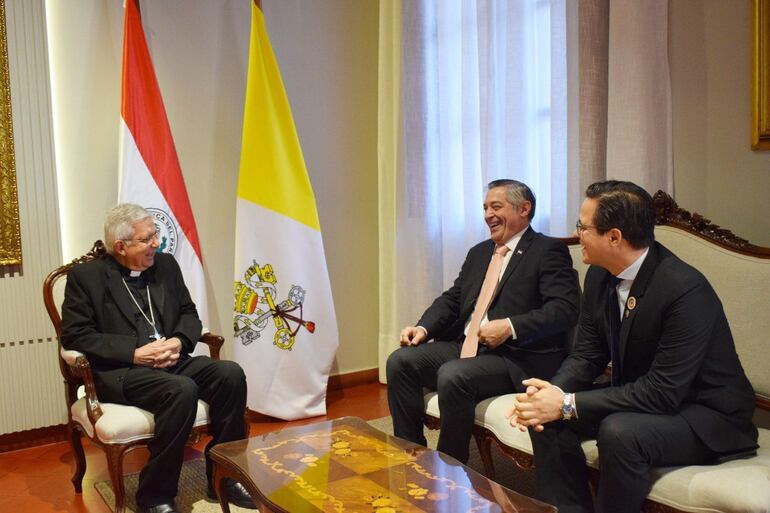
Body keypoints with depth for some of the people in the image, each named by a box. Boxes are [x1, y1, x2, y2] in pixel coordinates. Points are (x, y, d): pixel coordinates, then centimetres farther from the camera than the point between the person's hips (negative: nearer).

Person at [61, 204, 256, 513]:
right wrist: (134, 352, -19)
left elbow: (189, 314, 15)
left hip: (170, 361, 6)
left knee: (230, 374, -20)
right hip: (118, 370, -5)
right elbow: (74, 336, -8)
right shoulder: (86, 276, -2)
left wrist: (178, 342, -9)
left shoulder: (166, 265, 12)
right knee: (182, 390, -34)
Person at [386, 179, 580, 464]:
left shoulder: (548, 251, -3)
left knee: (453, 376, -32)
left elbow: (565, 309, -15)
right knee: (400, 361, -9)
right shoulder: (479, 252, 20)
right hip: (464, 345, 8)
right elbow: (451, 299, 18)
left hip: (516, 357, -7)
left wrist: (510, 327, -25)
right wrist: (423, 328, -2)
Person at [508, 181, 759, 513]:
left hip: (707, 414, -7)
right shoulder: (600, 275, -6)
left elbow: (662, 393, -29)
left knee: (619, 432, -33)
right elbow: (587, 354, 1)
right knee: (547, 415, -10)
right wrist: (552, 392, -20)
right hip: (637, 397, 7)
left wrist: (567, 404, -29)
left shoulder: (685, 290, -28)